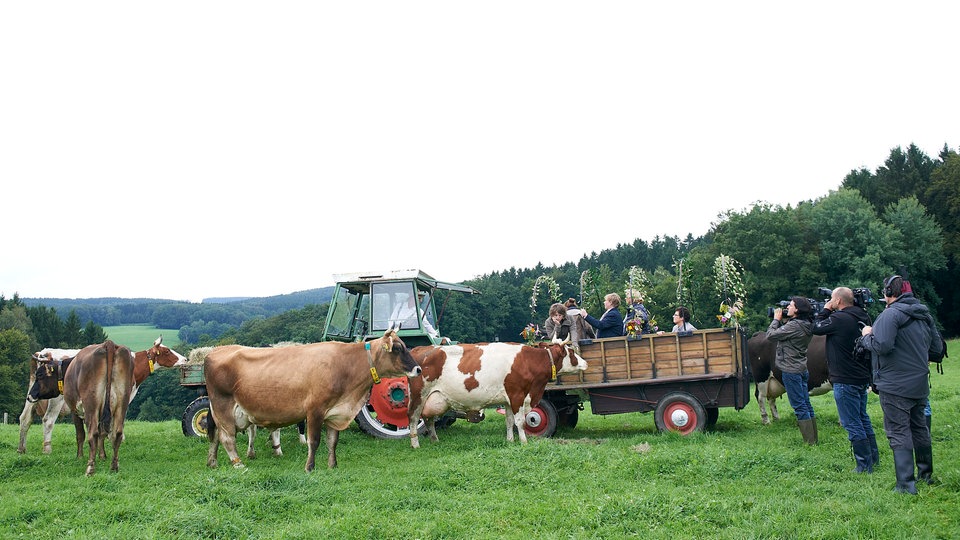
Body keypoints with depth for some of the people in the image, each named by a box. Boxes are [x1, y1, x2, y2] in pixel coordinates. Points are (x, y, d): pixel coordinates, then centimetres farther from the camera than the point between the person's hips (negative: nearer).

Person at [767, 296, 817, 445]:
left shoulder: (794, 325, -19)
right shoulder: (805, 325, 9)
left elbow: (770, 335, -16)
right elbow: (784, 334, 18)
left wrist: (776, 319, -3)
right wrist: (780, 321, 8)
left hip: (791, 370, -9)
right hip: (802, 369, 9)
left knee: (799, 406, -4)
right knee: (806, 405, 13)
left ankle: (809, 441, -2)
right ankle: (813, 438, 19)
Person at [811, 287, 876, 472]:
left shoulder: (838, 319, -20)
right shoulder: (863, 318, 6)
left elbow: (816, 328, -9)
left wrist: (825, 310, 2)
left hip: (845, 381, -9)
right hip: (862, 378, 9)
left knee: (852, 424, -1)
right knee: (863, 418, 22)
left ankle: (864, 465, 3)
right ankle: (873, 456, 31)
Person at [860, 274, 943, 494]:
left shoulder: (890, 314, -17)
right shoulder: (924, 314, 9)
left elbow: (882, 346, -26)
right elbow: (937, 346, 15)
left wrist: (867, 335, -7)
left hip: (895, 386, -8)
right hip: (920, 384, 8)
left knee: (899, 433, -4)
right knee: (920, 428, 21)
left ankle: (906, 484, -6)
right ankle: (926, 474, 34)